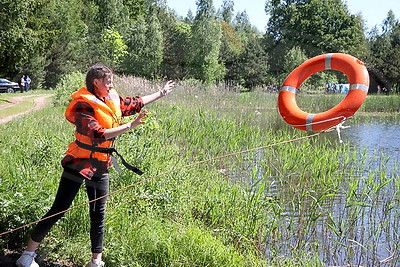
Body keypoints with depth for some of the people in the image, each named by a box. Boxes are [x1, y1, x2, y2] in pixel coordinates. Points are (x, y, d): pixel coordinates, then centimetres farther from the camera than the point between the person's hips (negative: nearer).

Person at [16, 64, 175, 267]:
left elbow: (135, 104, 20)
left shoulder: (112, 100, 5)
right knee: (59, 209, -5)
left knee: (98, 215, 9)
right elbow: (98, 134, -28)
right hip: (79, 164, -7)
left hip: (101, 167, 7)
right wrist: (130, 126, -32)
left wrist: (161, 93, 25)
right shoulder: (83, 106, -17)